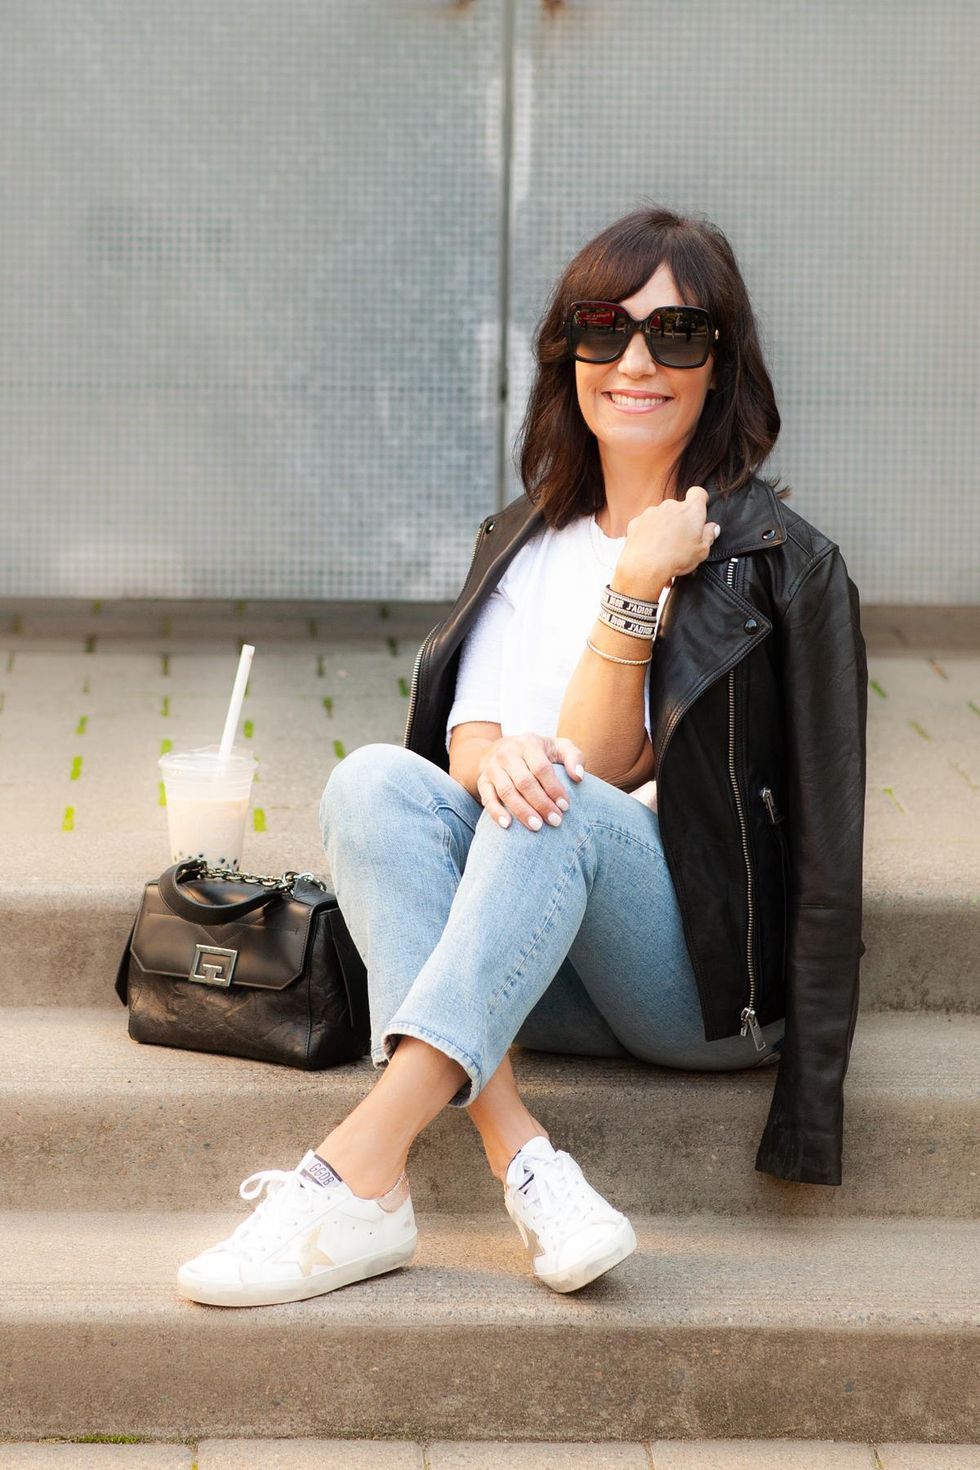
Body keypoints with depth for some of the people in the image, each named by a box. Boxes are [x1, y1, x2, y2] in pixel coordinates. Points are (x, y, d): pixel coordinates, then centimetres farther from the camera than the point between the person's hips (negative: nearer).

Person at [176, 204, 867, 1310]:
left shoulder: (776, 561, -2)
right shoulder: (525, 543, 16)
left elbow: (600, 773, -9)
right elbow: (469, 732, 3)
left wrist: (638, 587, -19)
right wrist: (489, 754, -20)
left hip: (716, 979, -4)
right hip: (552, 981, 5)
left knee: (560, 805, -33)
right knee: (375, 779, -21)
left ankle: (358, 1176, -42)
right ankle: (522, 1162, -37)